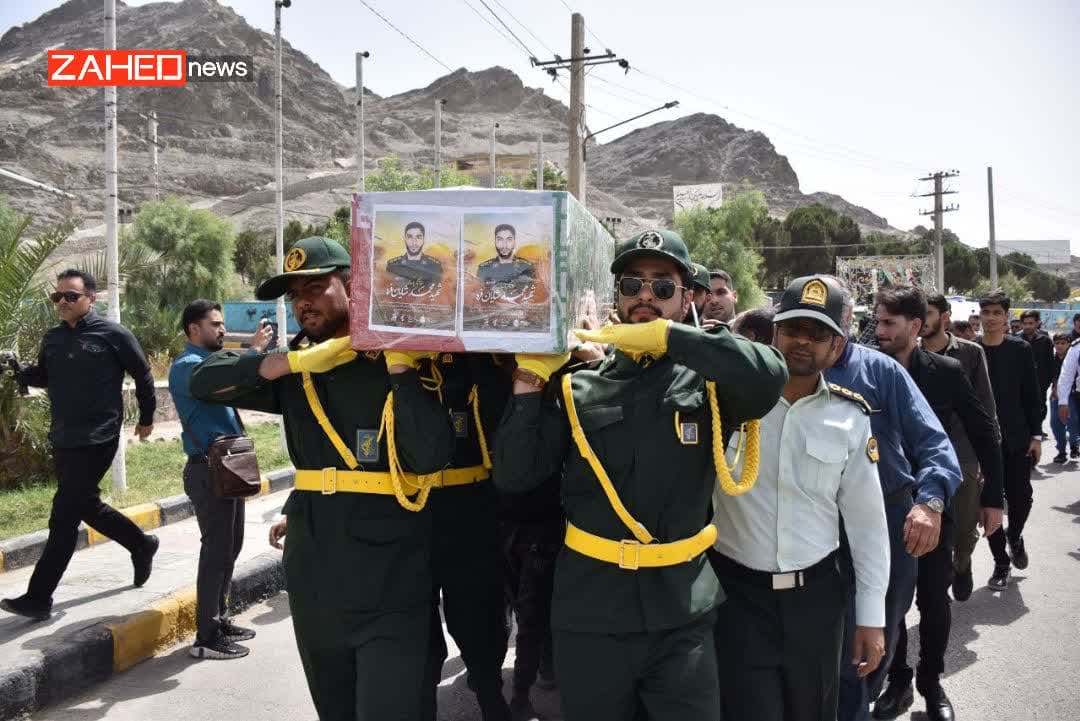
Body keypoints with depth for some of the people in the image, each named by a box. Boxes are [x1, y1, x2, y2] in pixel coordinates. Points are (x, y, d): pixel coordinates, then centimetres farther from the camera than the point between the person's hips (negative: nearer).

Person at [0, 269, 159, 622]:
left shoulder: (113, 334, -10)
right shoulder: (52, 338, 8)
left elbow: (143, 375, 0)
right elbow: (43, 376, 20)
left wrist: (146, 417, 8)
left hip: (96, 440, -7)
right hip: (62, 439, 7)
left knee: (64, 517, -6)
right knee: (87, 505, 18)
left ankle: (38, 598, 1)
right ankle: (142, 545, 38)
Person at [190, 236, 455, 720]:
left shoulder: (397, 362, -7)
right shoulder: (296, 372, 8)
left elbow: (430, 456, -19)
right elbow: (205, 382, -2)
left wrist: (398, 361, -21)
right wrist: (296, 360, -11)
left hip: (388, 581, -5)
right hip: (311, 576, 6)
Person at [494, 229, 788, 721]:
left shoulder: (705, 386, -2)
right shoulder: (578, 391, 2)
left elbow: (769, 379, -23)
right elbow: (514, 477, -2)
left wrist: (668, 336, -24)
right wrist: (529, 386, -12)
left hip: (681, 619, -1)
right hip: (589, 616, 2)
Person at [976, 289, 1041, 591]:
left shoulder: (1020, 349, 0)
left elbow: (1032, 395, 2)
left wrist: (1036, 435, -2)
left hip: (1017, 439, 0)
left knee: (1021, 498, 0)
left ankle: (1015, 537, 34)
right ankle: (1001, 562, 18)